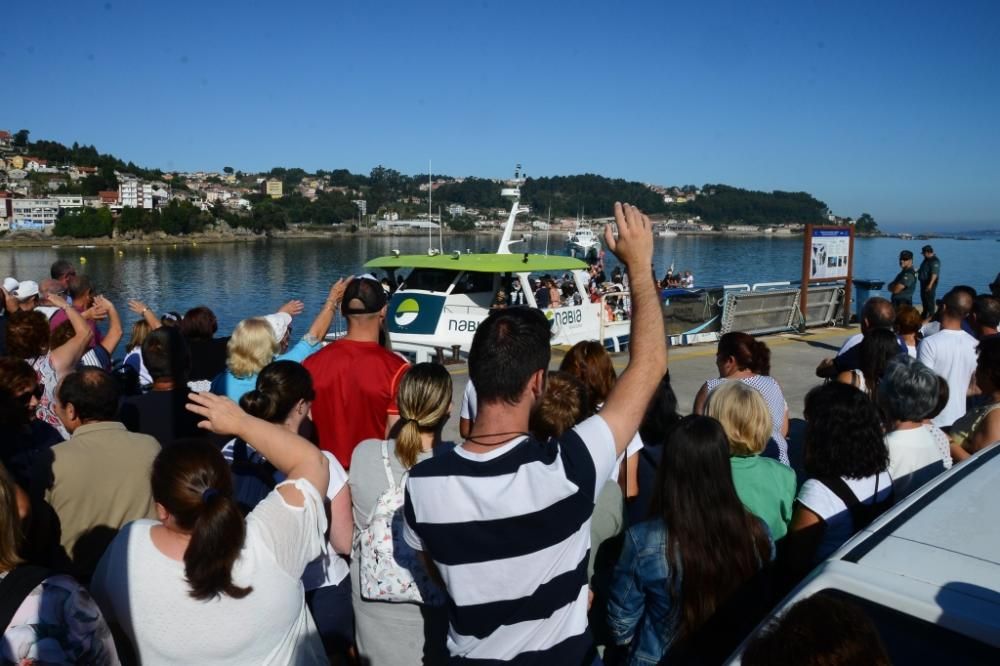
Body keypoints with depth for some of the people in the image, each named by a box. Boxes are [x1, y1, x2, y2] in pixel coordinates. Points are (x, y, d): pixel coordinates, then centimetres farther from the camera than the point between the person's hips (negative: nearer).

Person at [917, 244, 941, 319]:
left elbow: (934, 274, -25)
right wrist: (917, 271, 12)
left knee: (929, 299, -6)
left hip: (930, 283, -10)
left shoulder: (934, 261, -19)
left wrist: (930, 284, -30)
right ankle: (925, 314, 28)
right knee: (924, 298, 17)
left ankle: (931, 315, -1)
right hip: (924, 282, 10)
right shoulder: (927, 260, 13)